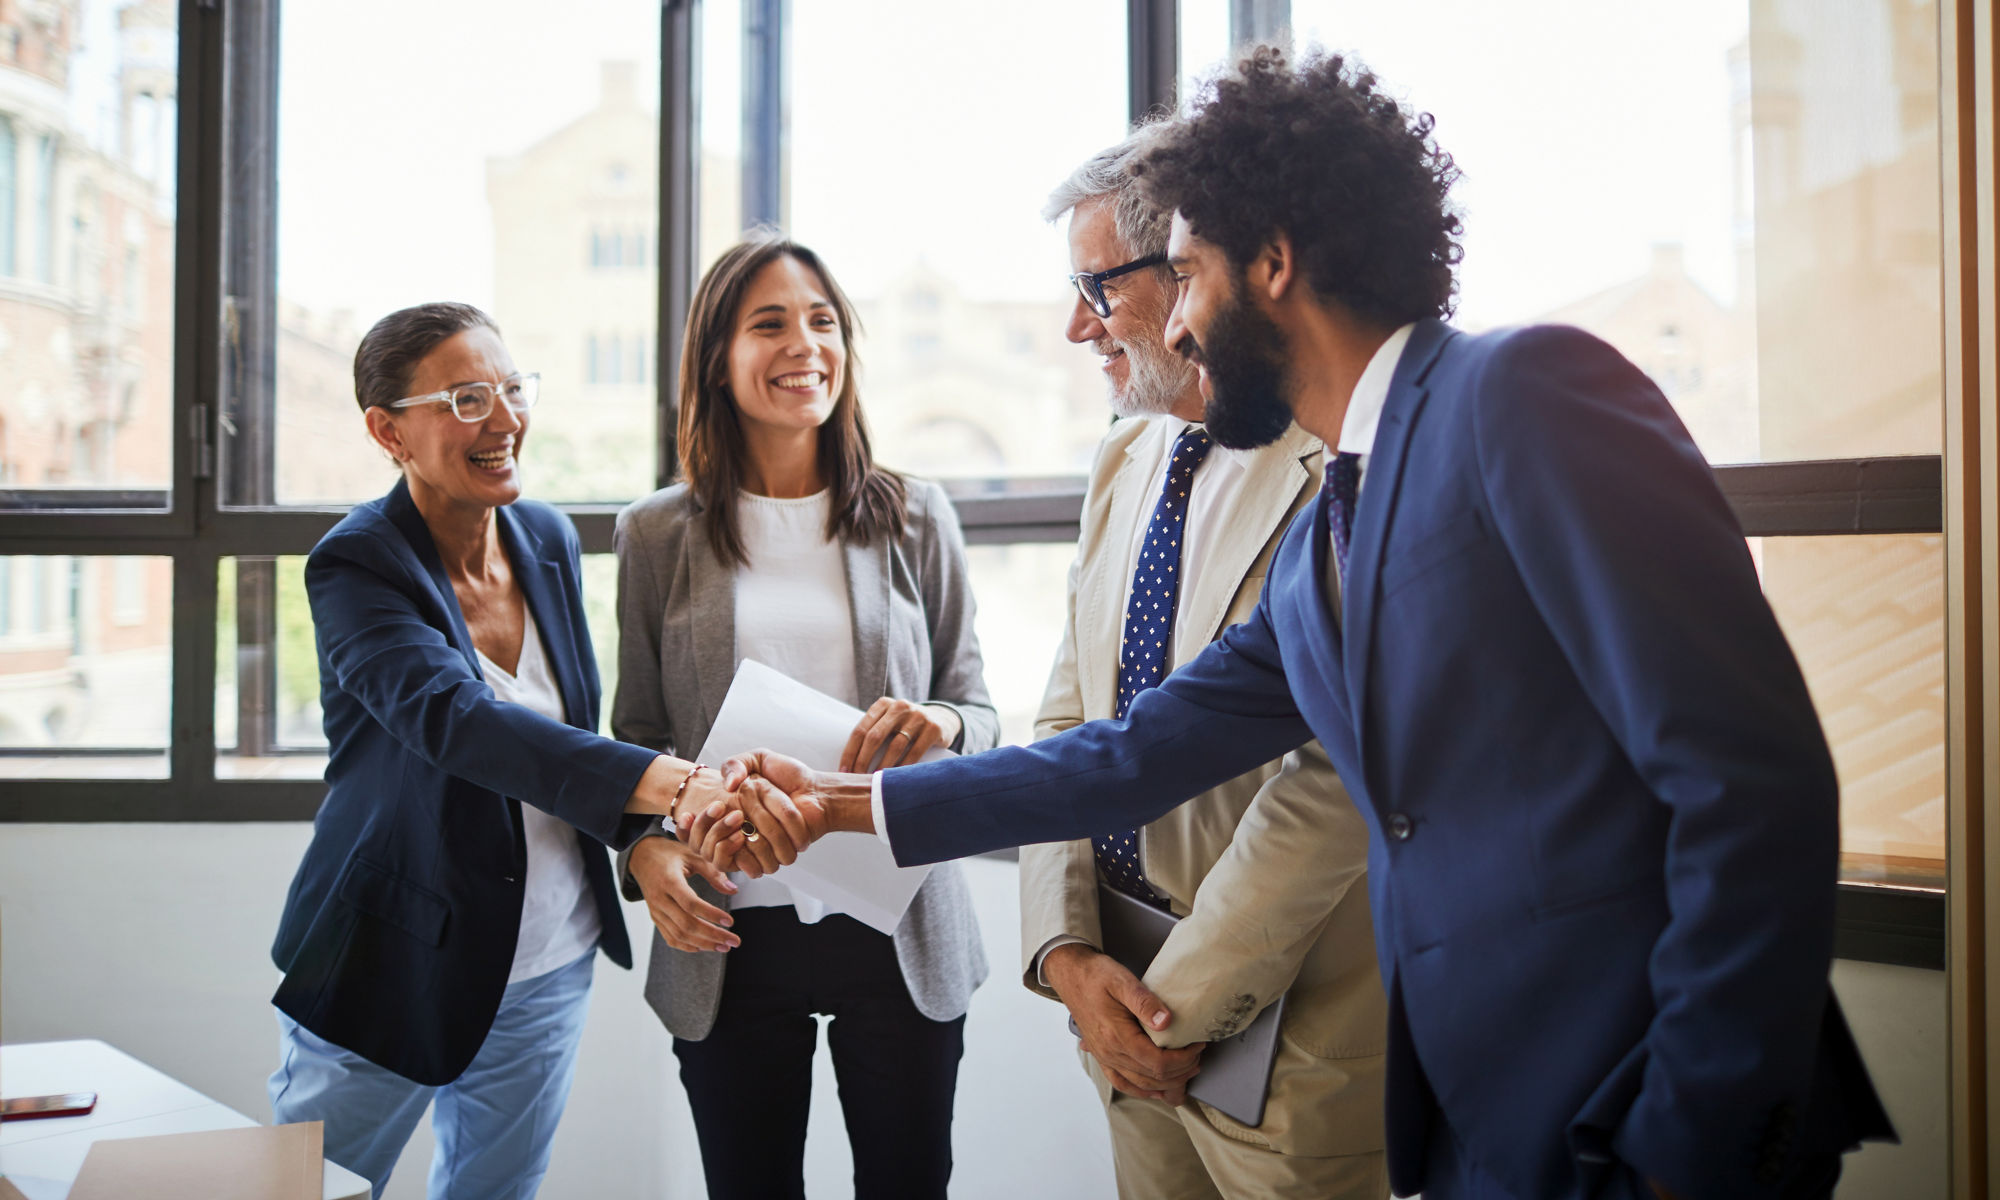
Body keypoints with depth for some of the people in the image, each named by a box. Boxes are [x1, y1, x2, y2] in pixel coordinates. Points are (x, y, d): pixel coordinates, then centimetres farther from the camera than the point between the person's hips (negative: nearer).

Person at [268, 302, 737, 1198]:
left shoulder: (549, 539, 0)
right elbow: (457, 720, -37)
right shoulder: (355, 567, -19)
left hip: (548, 965, 5)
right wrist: (674, 785, -49)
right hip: (393, 971, -5)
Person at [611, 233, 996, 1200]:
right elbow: (637, 735, 8)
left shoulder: (914, 519, 4)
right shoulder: (657, 535, 4)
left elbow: (979, 713, 7)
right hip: (728, 936, 0)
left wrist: (941, 727, -16)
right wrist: (648, 847, -11)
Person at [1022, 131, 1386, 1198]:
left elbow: (1330, 785, -22)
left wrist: (1180, 1002, -16)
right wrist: (1065, 951, -4)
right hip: (1130, 1007, 7)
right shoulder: (1126, 462, 9)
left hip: (1283, 1029, -7)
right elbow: (1068, 721, 8)